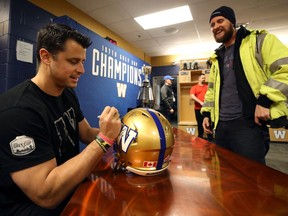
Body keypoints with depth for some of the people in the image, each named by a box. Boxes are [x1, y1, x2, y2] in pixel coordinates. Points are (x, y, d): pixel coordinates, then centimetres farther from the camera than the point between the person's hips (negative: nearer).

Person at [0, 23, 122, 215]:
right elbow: (46, 194, -31)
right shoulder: (17, 111, -29)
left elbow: (86, 133, 2)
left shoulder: (68, 94, -1)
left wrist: (110, 132, -18)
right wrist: (104, 139, -33)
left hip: (70, 185, 7)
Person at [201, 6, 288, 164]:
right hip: (221, 124, 7)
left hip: (249, 122, -6)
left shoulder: (259, 40, 2)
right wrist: (207, 113, 14)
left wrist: (264, 101, -19)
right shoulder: (217, 58, 20)